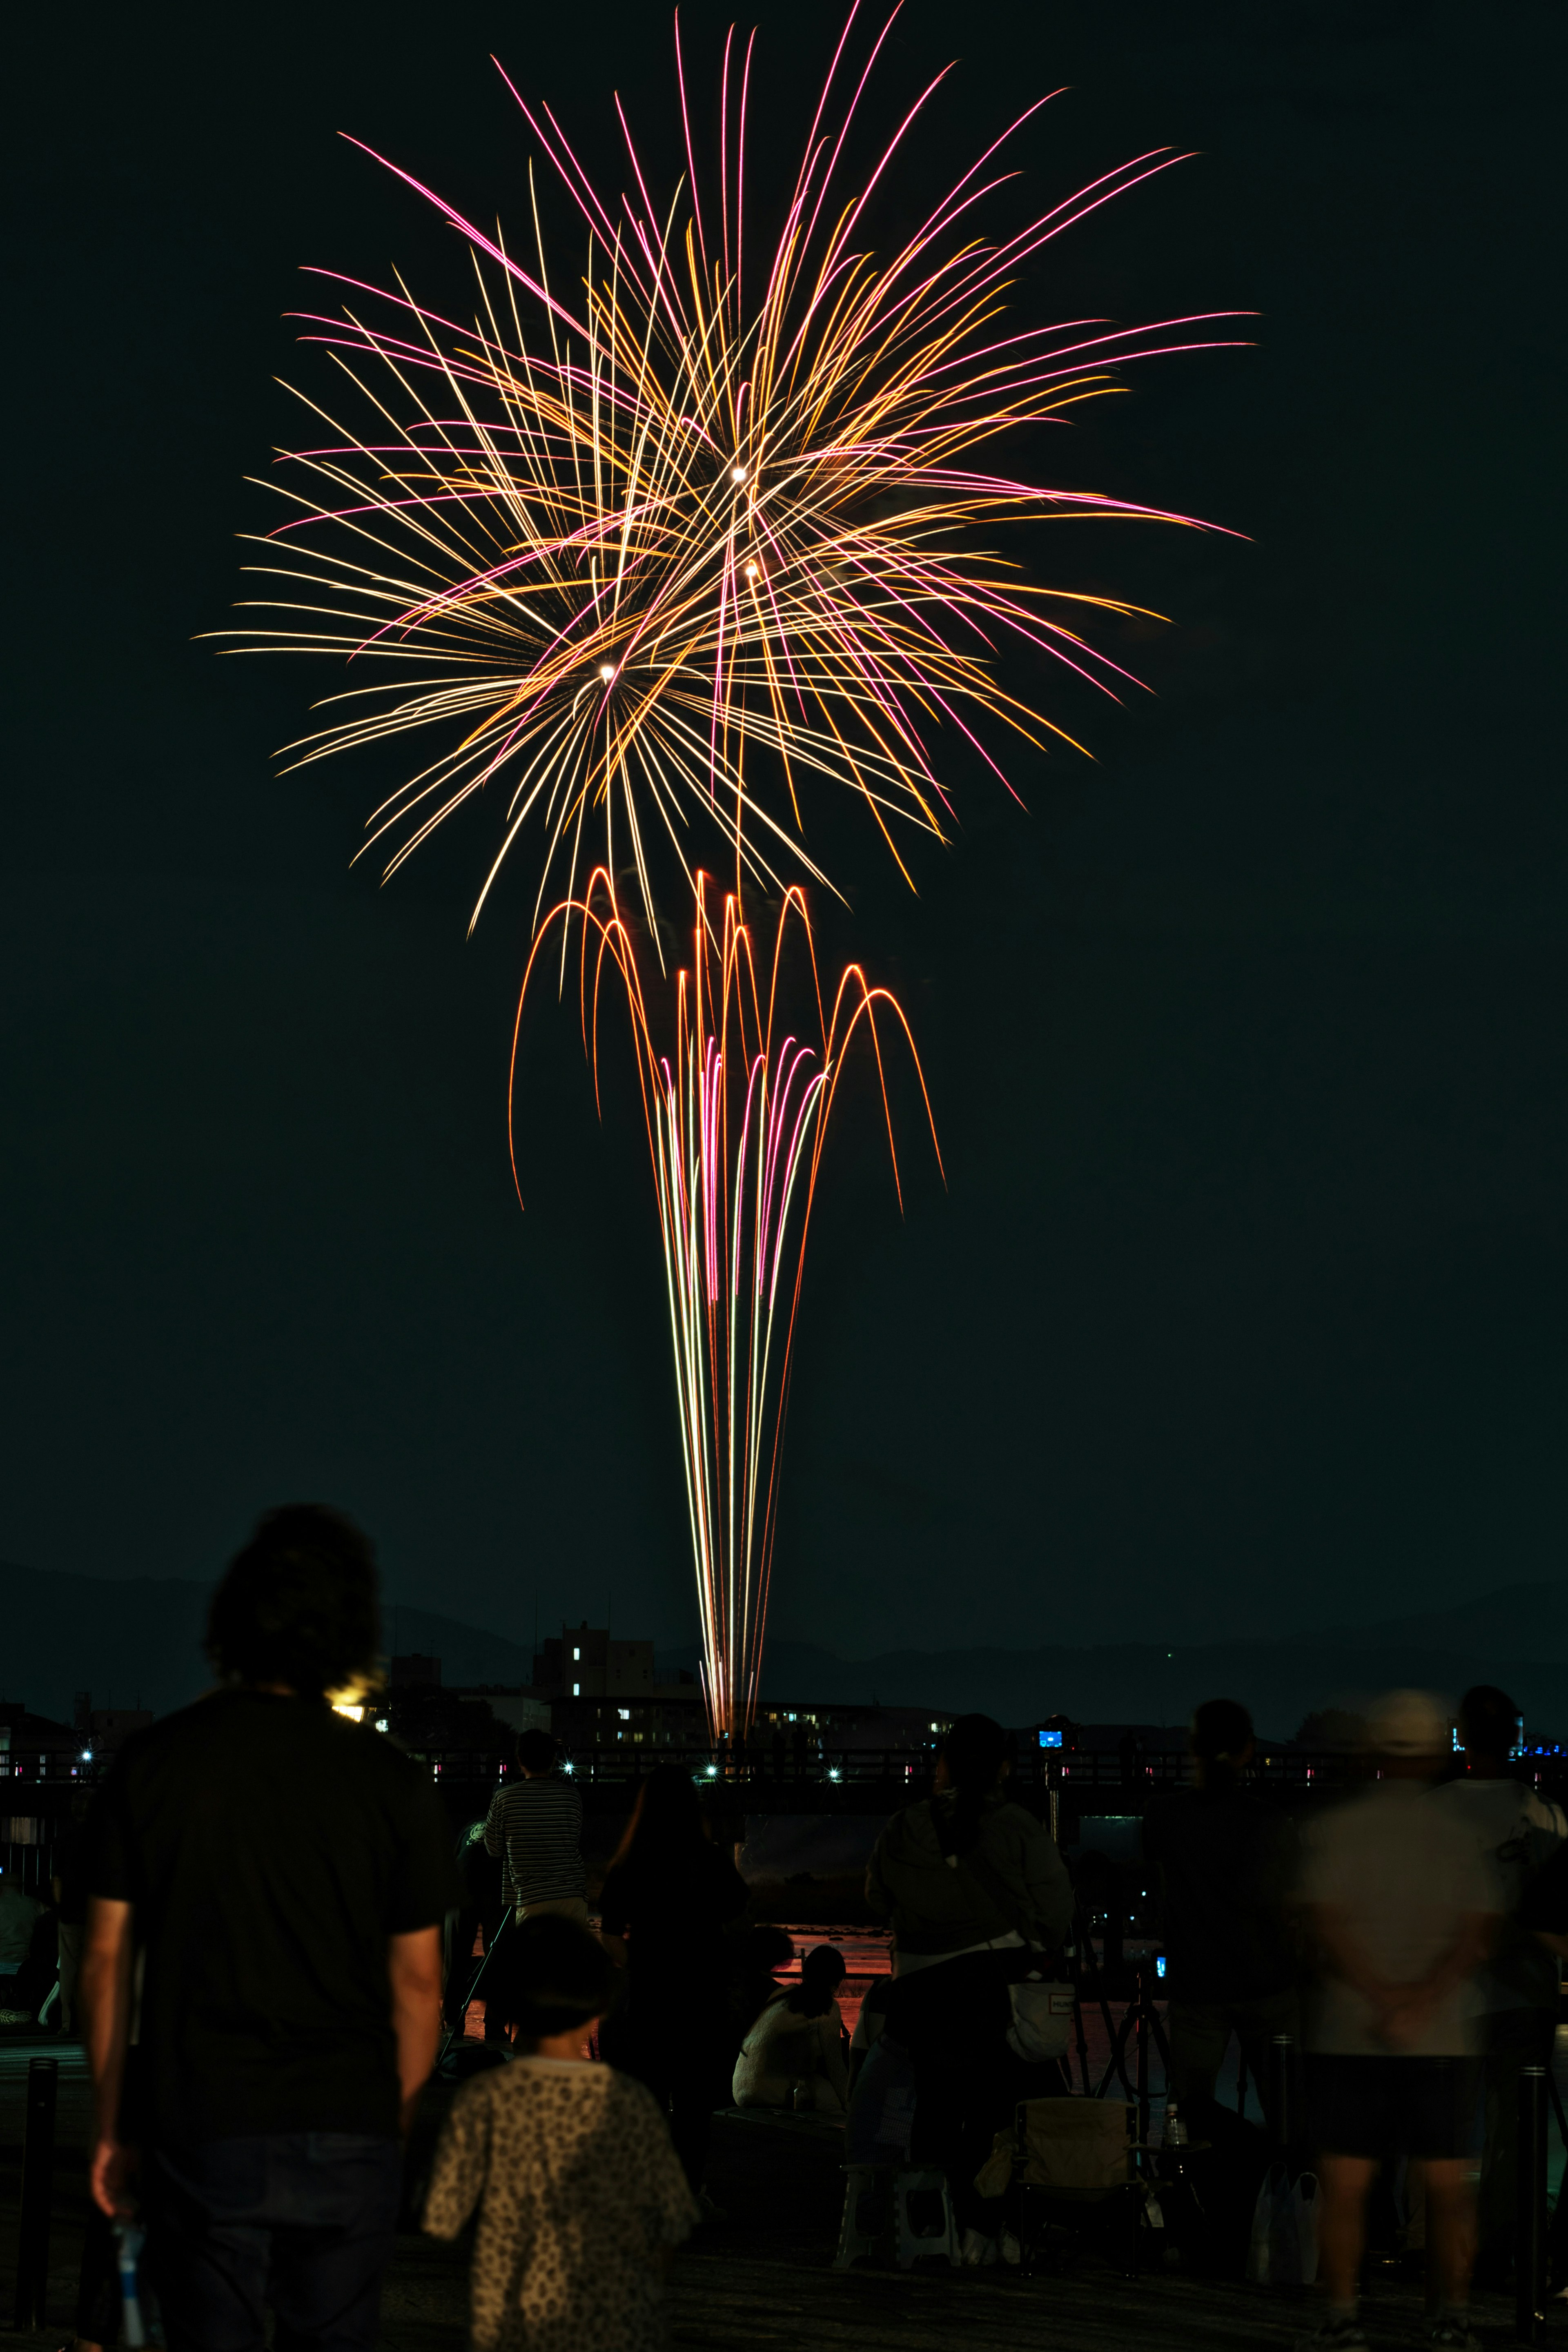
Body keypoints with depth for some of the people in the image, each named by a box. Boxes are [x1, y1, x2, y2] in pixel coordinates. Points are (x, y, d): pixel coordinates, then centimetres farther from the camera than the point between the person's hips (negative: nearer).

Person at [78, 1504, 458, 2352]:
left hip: (200, 2130, 0)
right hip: (346, 2133, 0)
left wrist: (113, 2122, 10)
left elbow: (106, 1958, 2)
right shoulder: (392, 1783, -2)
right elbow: (417, 1980, 1)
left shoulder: (151, 1764, -1)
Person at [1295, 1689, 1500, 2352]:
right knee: (1448, 2185, 8)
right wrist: (1424, 1997, -15)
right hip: (1441, 2038, 1)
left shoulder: (1338, 1828, -1)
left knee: (1343, 2182, 2)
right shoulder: (1458, 1835, 3)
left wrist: (1384, 1998, -12)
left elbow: (1328, 1923, -11)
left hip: (1349, 2033, -1)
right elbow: (1479, 1931, -8)